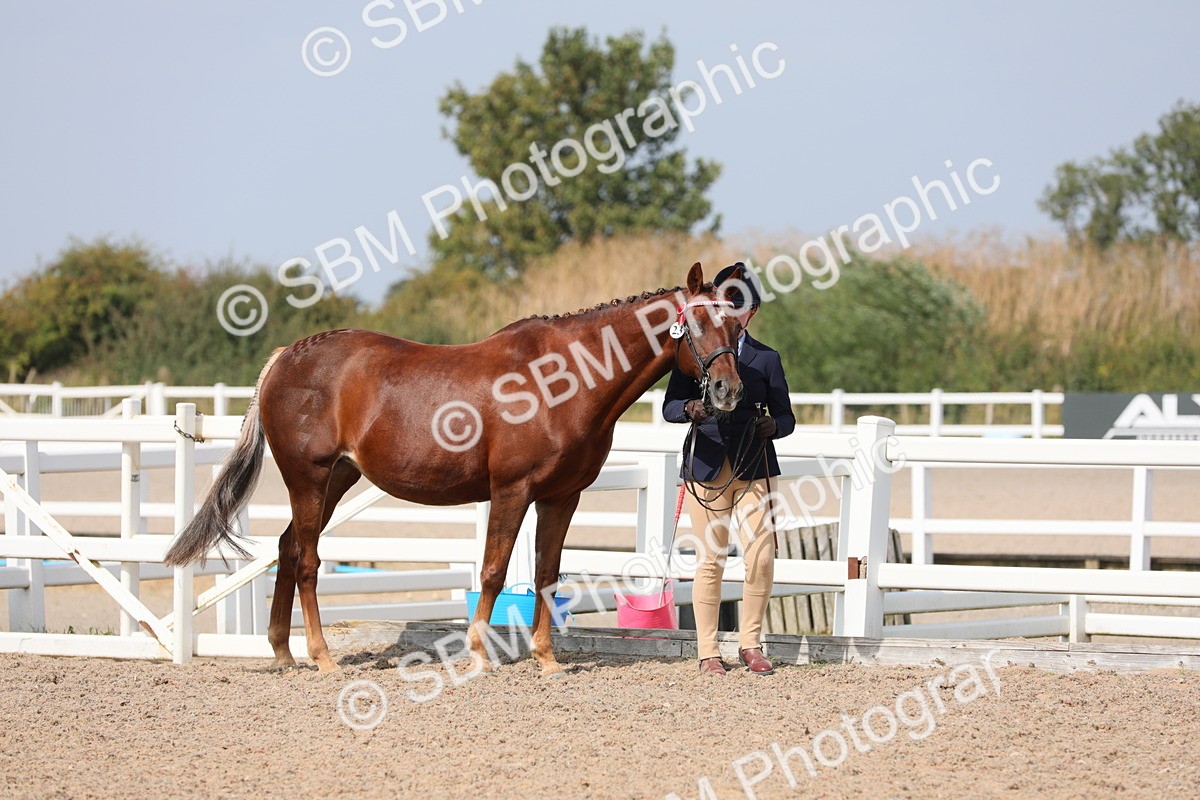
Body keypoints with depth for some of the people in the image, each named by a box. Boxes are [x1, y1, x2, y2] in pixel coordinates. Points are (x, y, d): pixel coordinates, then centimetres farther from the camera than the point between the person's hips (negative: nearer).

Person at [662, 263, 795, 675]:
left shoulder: (766, 359, 10)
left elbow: (786, 416, 8)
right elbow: (669, 406, -2)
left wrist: (773, 426, -15)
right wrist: (689, 409, -24)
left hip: (754, 469, 1)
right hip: (707, 466, -1)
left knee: (762, 558, -6)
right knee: (710, 562, 0)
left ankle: (749, 643, 11)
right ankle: (707, 651, 10)